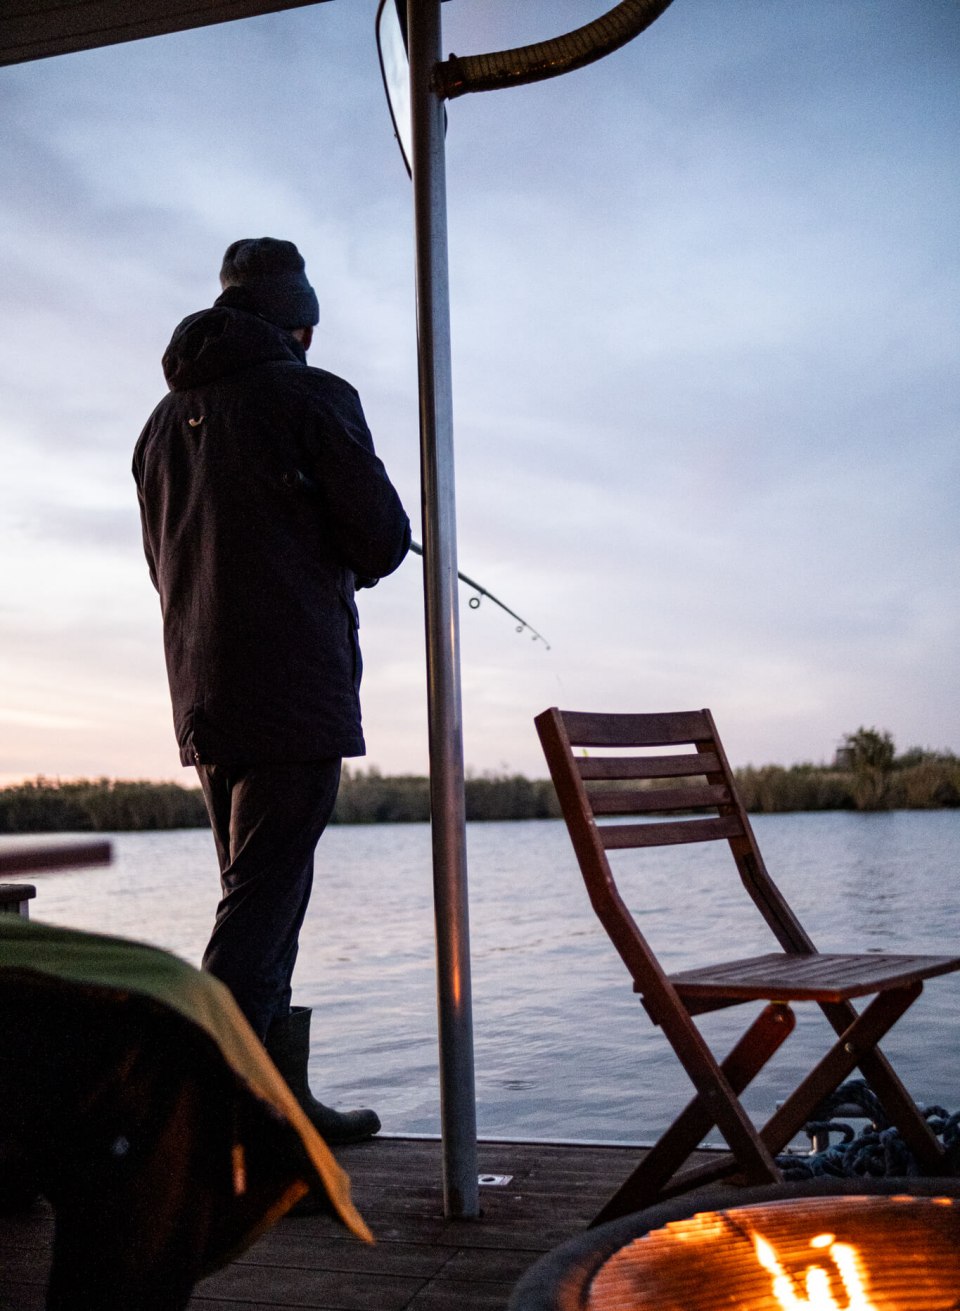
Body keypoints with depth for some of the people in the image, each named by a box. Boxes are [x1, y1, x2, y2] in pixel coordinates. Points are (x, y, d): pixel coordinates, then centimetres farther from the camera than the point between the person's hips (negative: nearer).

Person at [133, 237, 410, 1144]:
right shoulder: (309, 397, -4)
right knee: (263, 897, -8)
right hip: (294, 692, -7)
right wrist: (336, 566, 16)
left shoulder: (165, 418, 17)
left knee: (261, 895, 13)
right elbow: (385, 539, -6)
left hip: (202, 695, 7)